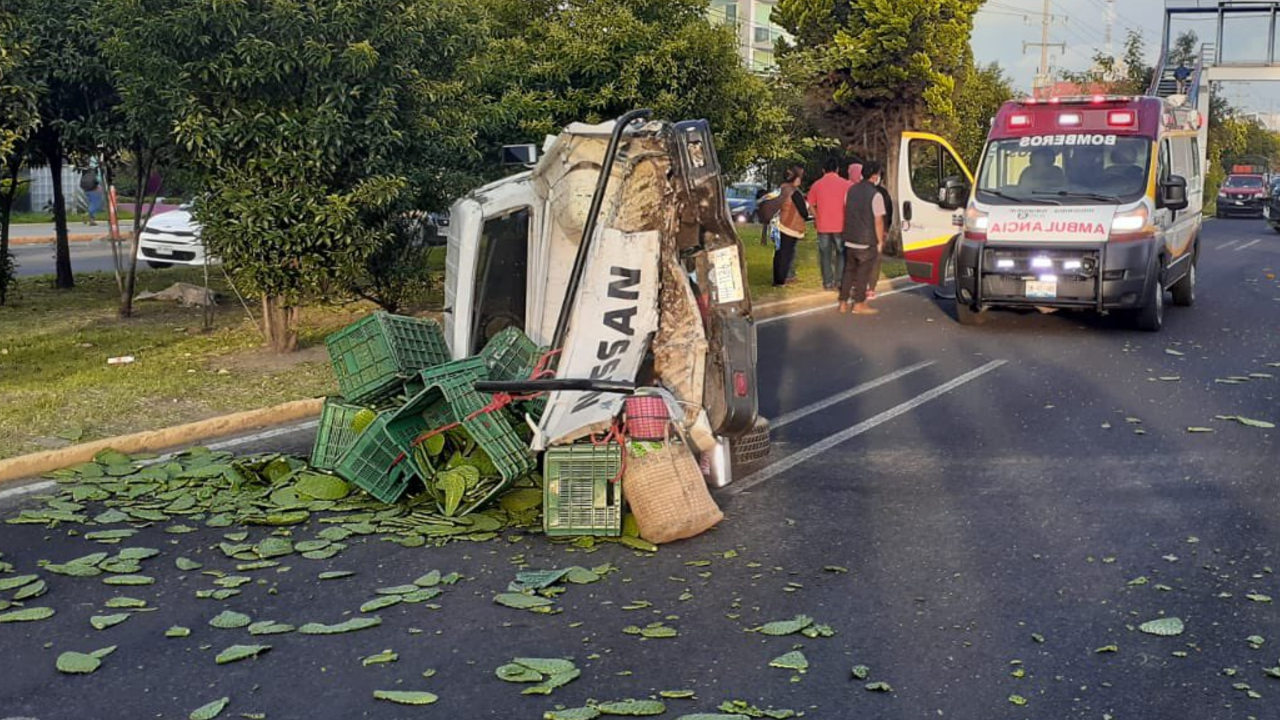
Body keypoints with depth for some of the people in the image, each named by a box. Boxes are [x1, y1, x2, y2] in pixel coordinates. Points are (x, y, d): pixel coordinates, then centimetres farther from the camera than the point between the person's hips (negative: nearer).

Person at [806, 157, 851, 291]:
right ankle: (840, 281, 7)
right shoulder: (845, 184, -6)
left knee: (825, 254, 9)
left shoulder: (816, 185, -1)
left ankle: (828, 282, 10)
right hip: (841, 225, -1)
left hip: (823, 226, 1)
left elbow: (811, 205, 2)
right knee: (841, 254, 11)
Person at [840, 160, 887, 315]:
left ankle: (844, 303, 16)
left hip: (849, 240, 6)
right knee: (863, 272, 3)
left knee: (849, 270, 14)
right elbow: (878, 221, -15)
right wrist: (880, 241, -5)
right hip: (867, 241, -6)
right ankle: (859, 304, 7)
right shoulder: (875, 195, -15)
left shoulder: (851, 190, 7)